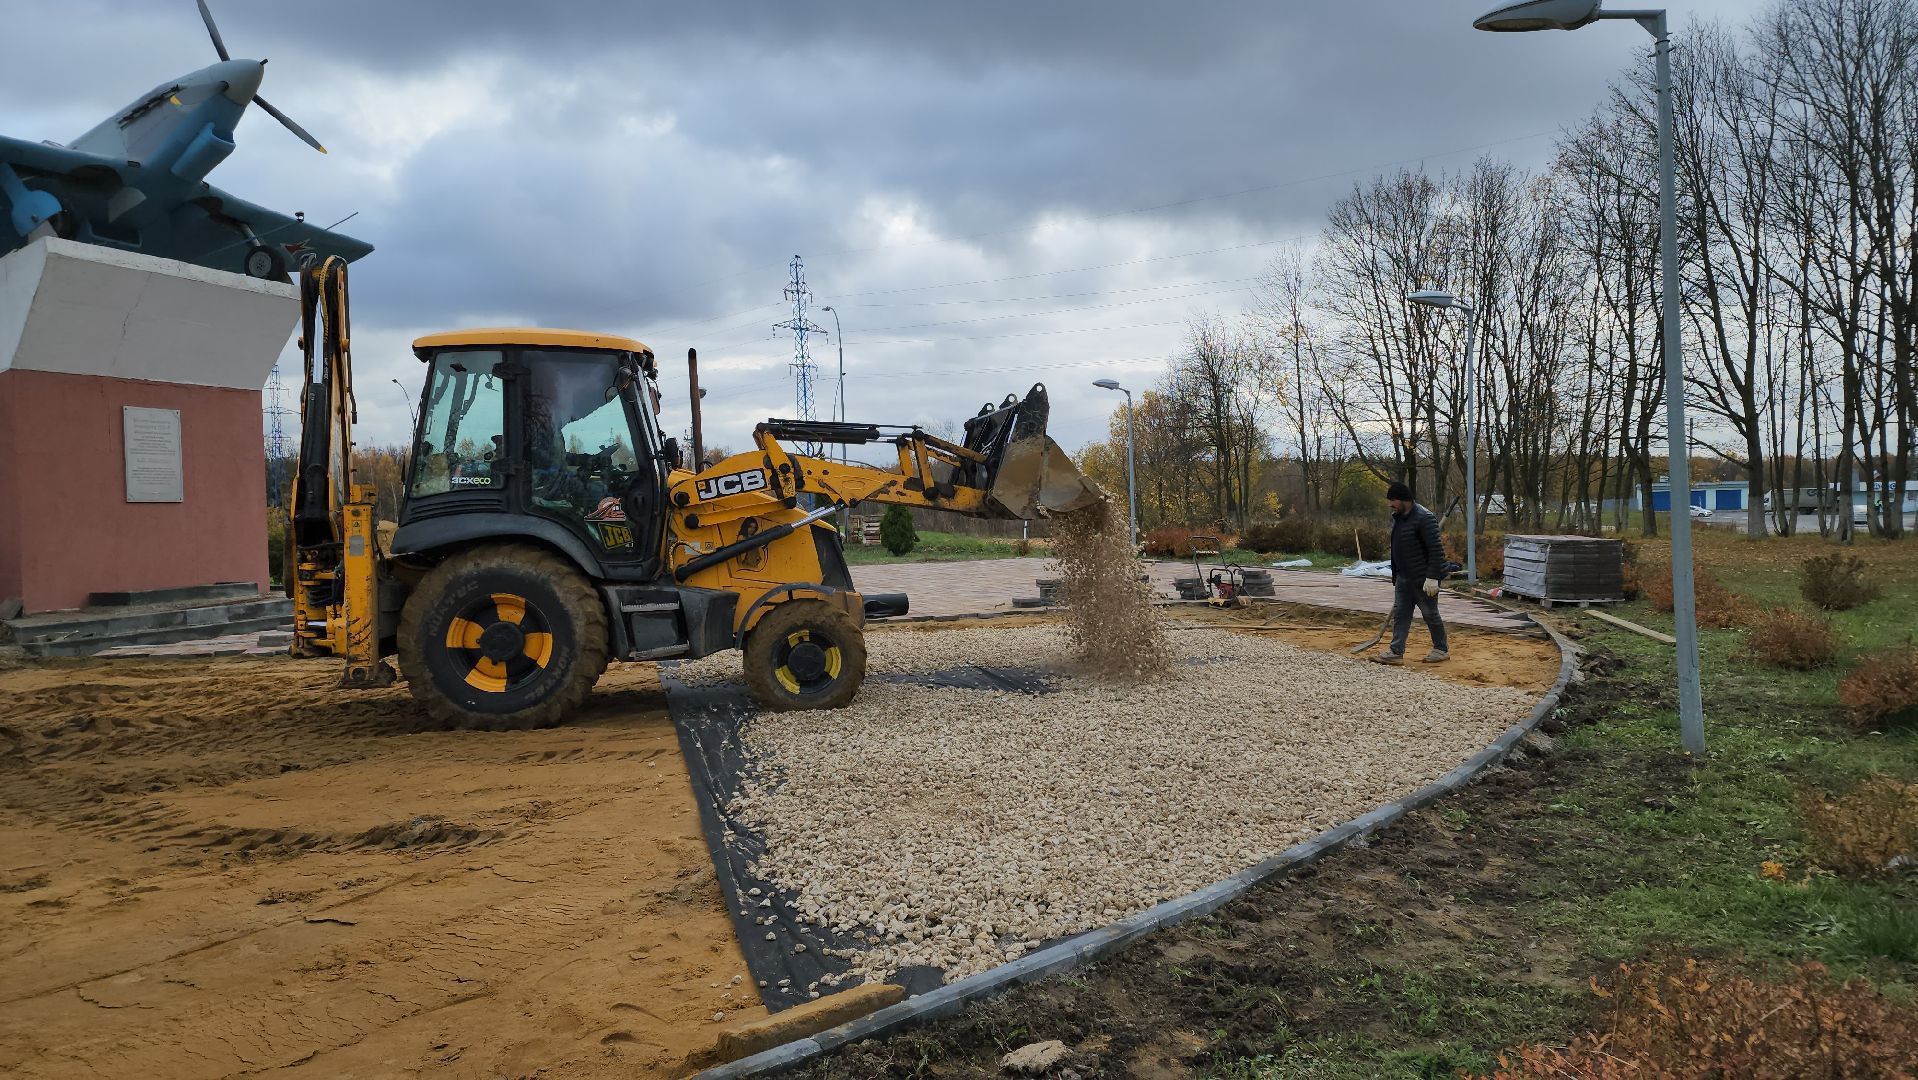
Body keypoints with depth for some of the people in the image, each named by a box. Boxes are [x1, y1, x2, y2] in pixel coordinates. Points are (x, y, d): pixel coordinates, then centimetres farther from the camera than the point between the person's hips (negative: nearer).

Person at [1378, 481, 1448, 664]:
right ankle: (1397, 652, 6)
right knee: (1400, 614, 5)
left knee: (1431, 615, 5)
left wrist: (1432, 577, -25)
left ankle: (1441, 650, 20)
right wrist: (1395, 575, 20)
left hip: (1423, 579, -9)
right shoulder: (1397, 517, 9)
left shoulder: (1424, 518, -20)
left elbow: (1436, 550, -22)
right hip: (1403, 578, 9)